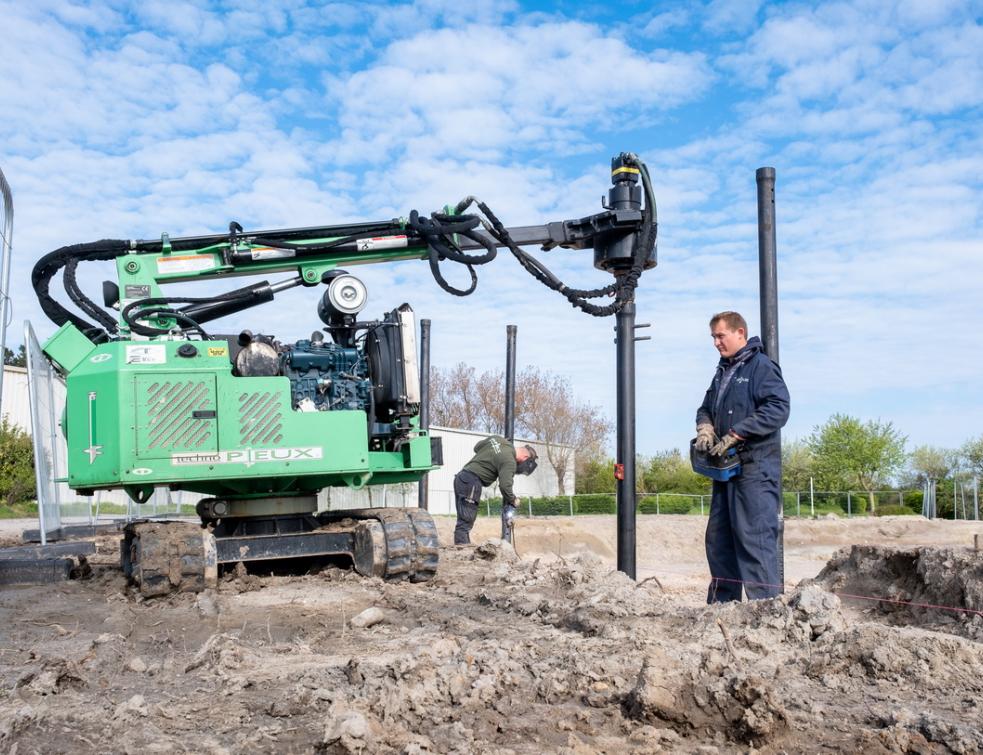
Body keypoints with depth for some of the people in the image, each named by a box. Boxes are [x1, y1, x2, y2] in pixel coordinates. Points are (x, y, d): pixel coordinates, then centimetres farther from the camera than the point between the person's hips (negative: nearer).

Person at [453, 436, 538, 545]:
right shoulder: (510, 462, -12)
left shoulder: (497, 438, 11)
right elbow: (505, 486, -17)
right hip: (471, 483, -9)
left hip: (461, 477, 9)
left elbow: (476, 447, 23)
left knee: (464, 520, 11)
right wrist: (513, 500, 0)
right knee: (465, 523, -10)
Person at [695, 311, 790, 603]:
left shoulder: (762, 366, -7)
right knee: (718, 539, 11)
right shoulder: (723, 371, 20)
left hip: (755, 469, -9)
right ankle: (721, 603, 19)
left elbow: (778, 410, -19)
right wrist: (705, 428, 3)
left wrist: (734, 435, -20)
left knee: (755, 538, -11)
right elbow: (706, 408, 27)